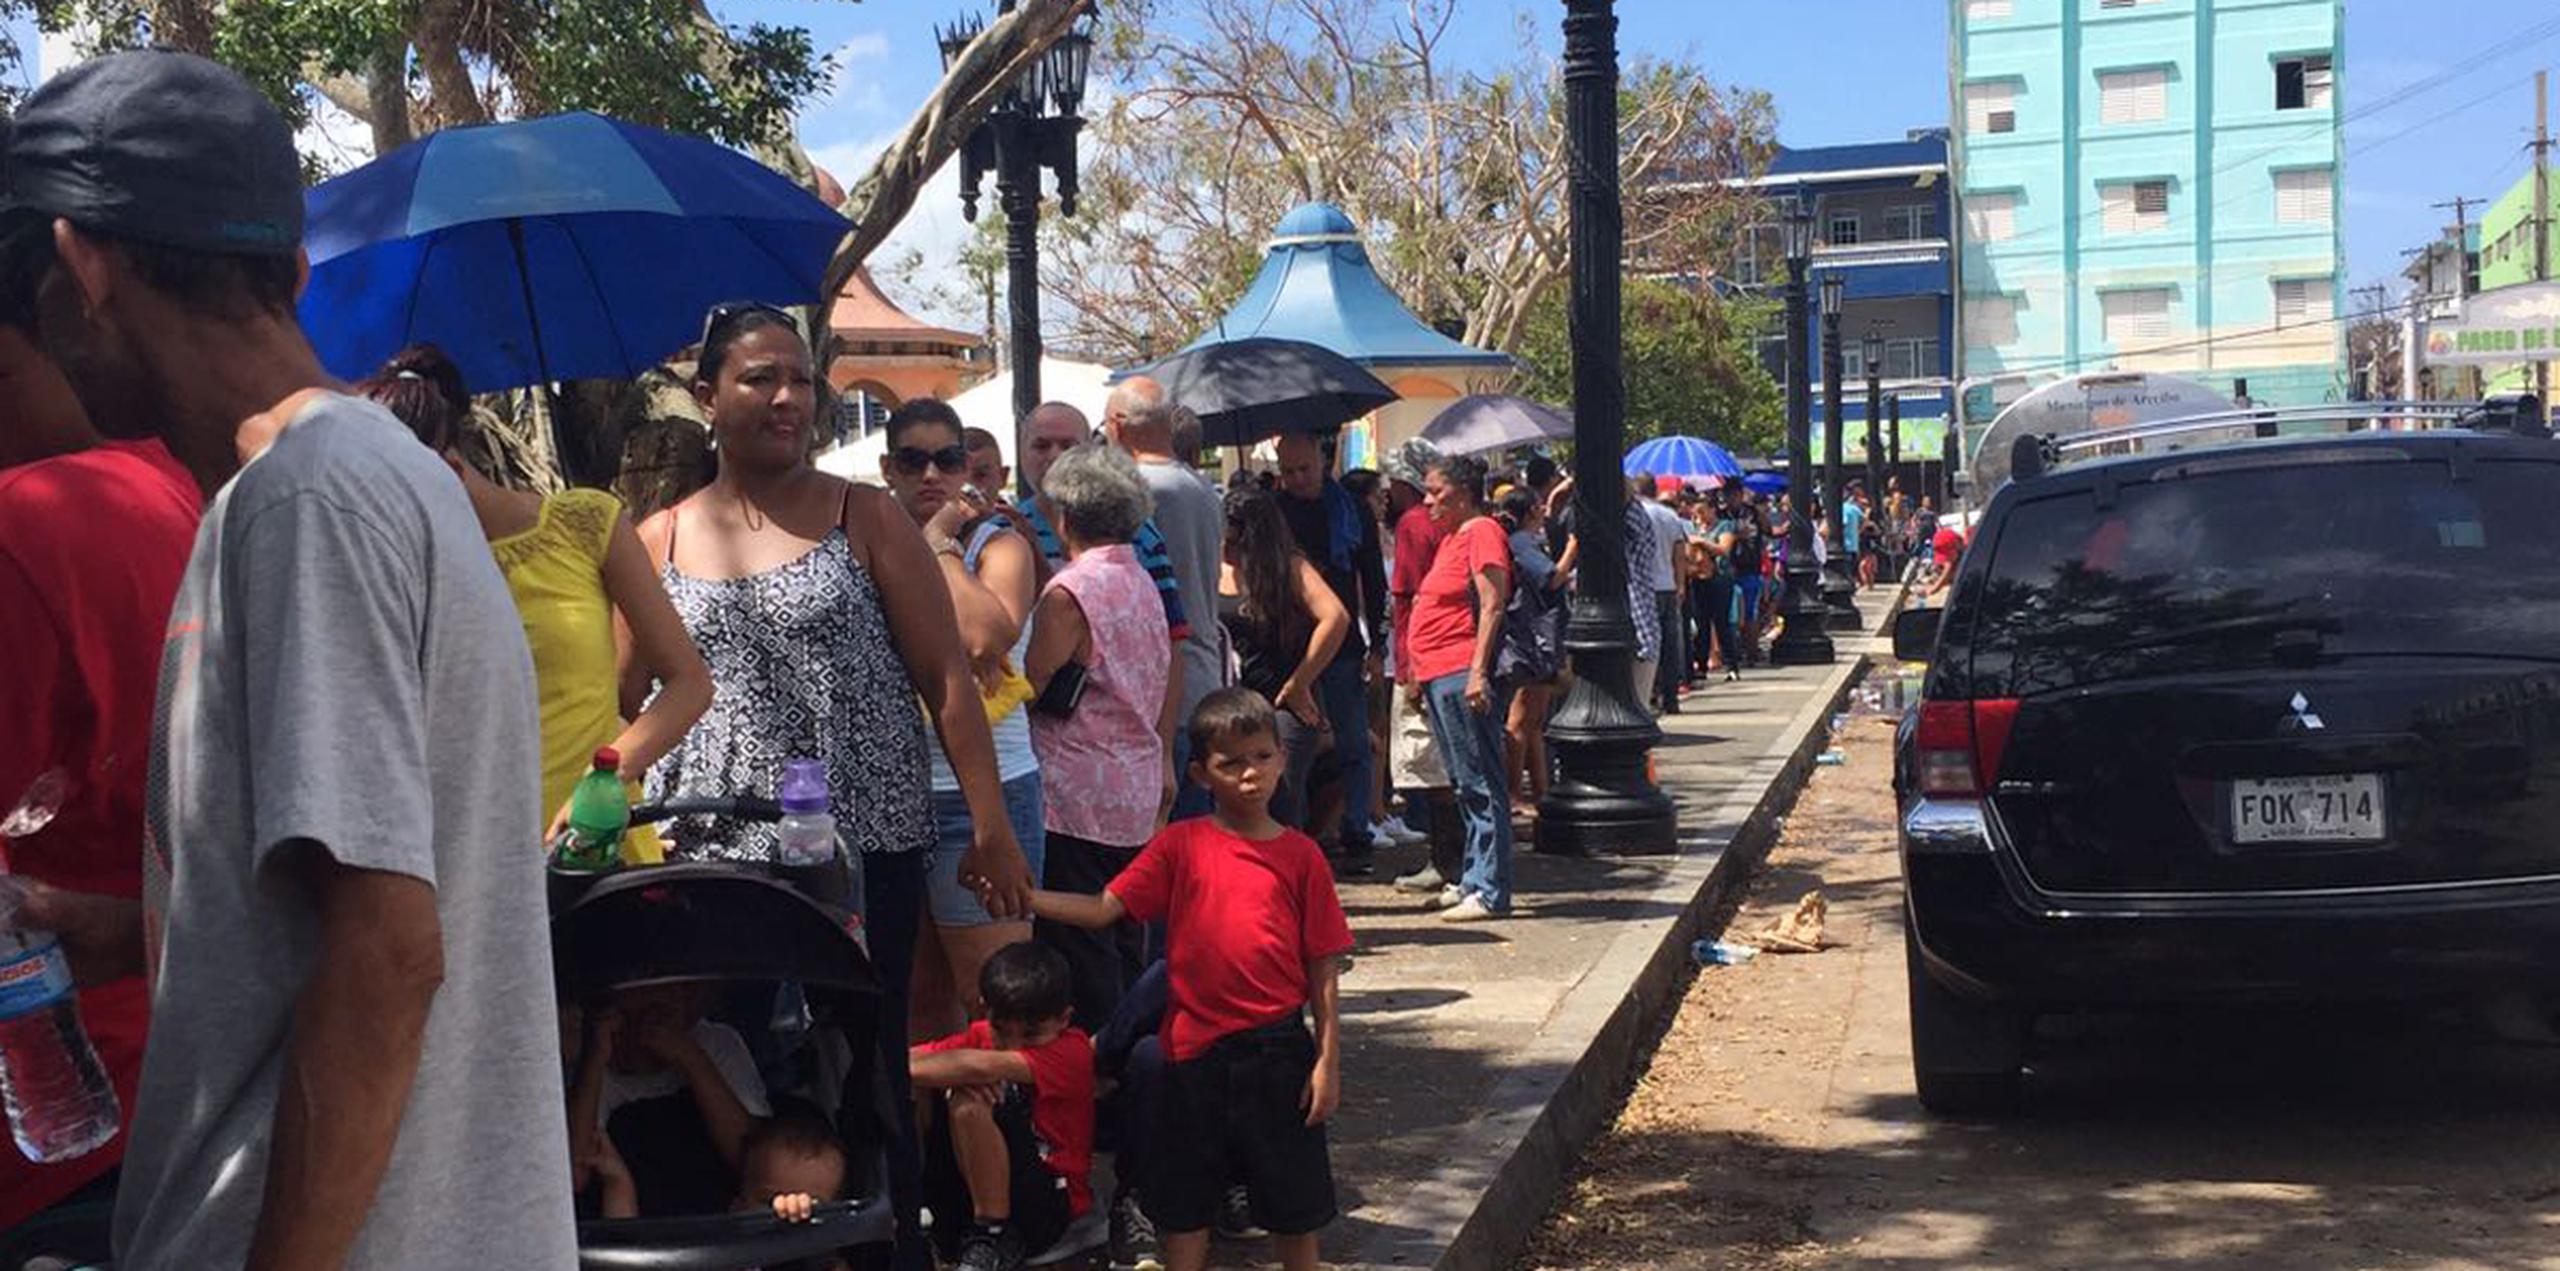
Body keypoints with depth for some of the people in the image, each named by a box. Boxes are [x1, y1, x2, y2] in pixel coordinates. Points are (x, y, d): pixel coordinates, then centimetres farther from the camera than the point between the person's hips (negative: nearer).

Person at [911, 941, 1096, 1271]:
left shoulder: (1071, 1051, -15)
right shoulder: (982, 1036, 5)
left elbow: (981, 1067, -31)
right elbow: (912, 1058, -8)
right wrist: (955, 1077, -28)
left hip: (1050, 1202, -6)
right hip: (969, 1191, 6)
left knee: (969, 1105, -28)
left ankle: (996, 1237, -16)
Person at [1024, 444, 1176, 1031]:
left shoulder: (1069, 593, -14)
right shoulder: (1143, 582, 11)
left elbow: (1032, 687, -14)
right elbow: (1171, 675, 17)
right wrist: (1161, 757, 23)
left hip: (1077, 797, -8)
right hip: (1138, 791, 8)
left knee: (1080, 948, -4)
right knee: (1125, 944, 15)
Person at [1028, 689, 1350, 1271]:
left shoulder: (1301, 855, -2)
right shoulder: (1180, 845, -1)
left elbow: (1324, 969, -1)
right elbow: (1104, 908, -5)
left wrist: (1328, 1061, -4)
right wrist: (1023, 897, -18)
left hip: (1277, 1048, -1)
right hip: (1195, 1049, 1)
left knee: (1294, 1201, 10)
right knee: (1184, 1201, 12)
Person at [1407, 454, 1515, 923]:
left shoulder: (1482, 532, -9)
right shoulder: (1451, 536, 19)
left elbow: (1492, 606, -17)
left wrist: (1478, 672, -23)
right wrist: (1414, 667, 21)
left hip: (1462, 674, -10)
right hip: (1438, 674, 10)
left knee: (1480, 782, -8)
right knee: (1465, 782, 14)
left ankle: (1491, 892, -7)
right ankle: (1476, 879, 22)